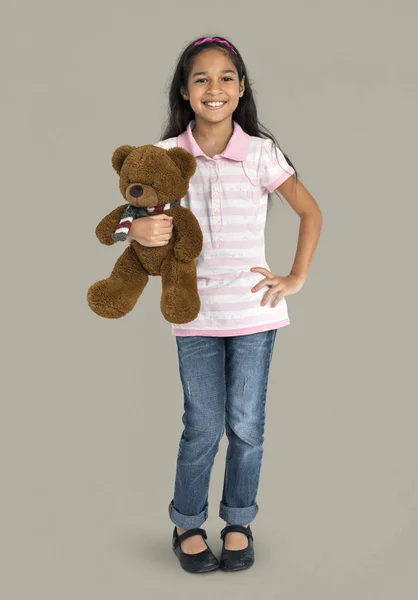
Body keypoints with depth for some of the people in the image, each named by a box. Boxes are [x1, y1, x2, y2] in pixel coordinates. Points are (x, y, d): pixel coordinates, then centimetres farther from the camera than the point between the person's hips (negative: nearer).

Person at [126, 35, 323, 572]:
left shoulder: (260, 152, -4)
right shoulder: (166, 155, -2)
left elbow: (310, 211, 5)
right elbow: (139, 214, 3)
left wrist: (297, 277, 0)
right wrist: (139, 230, -21)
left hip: (253, 310, 0)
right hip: (195, 313, 0)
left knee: (246, 424, 8)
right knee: (203, 427, 5)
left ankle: (239, 522, 29)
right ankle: (186, 523, 28)